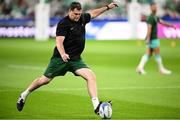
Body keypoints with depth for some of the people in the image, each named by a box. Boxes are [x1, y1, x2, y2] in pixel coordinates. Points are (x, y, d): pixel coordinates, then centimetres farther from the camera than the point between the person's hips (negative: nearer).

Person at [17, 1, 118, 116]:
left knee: (91, 76, -15)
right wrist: (63, 54, -40)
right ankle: (24, 95, 26)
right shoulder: (63, 23, -15)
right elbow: (59, 42, -23)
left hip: (76, 59, 5)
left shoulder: (82, 18, 5)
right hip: (60, 58, -5)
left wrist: (107, 7, 28)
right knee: (45, 80, 2)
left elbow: (93, 13, 27)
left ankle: (96, 106, -21)